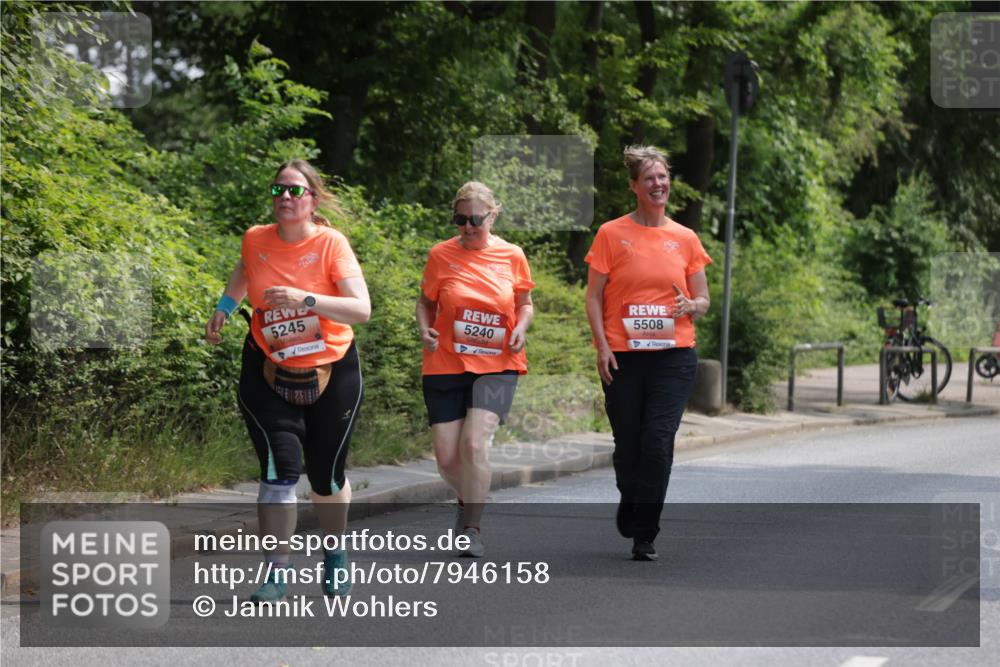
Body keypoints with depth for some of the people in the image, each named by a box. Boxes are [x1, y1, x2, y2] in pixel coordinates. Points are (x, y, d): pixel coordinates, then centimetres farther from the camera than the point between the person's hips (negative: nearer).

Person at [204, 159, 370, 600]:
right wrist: (223, 308, 18)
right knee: (278, 472, -15)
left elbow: (362, 309, -25)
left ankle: (335, 556, 38)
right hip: (269, 376, 1)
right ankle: (275, 575, -12)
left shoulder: (331, 244, -14)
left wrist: (305, 299, -34)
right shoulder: (255, 240, -4)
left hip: (332, 375, -1)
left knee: (326, 477, 11)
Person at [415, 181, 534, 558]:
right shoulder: (441, 255, -1)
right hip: (445, 365, 1)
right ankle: (468, 500, 34)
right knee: (446, 457, -1)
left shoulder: (512, 256, 1)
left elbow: (525, 303, 14)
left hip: (497, 365, -1)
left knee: (474, 443, -20)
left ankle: (471, 528, -5)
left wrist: (521, 328, -7)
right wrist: (424, 329, -10)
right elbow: (426, 302, 10)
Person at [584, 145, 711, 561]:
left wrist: (691, 305, -10)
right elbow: (594, 296, 2)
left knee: (657, 442, -12)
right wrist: (602, 346, -8)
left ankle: (645, 535, -3)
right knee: (627, 446, 5)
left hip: (674, 355, 1)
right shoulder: (612, 234, 3)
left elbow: (703, 301, 14)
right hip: (623, 356, -1)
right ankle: (630, 507, 35)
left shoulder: (685, 239, 9)